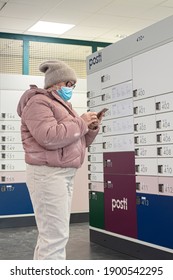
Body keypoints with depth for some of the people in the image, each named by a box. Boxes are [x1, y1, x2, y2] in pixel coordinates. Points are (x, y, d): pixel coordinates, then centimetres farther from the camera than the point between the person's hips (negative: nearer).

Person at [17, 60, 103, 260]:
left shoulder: (61, 105, 23)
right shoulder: (38, 102, -8)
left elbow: (76, 141, 24)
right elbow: (50, 137, -24)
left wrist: (91, 128, 5)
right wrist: (81, 122, -14)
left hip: (64, 174, 10)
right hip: (47, 174, -10)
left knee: (50, 233, 13)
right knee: (56, 235, -12)